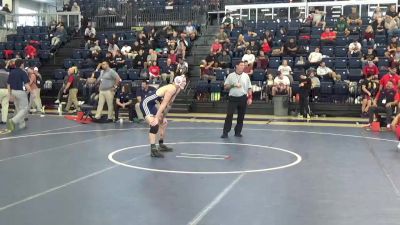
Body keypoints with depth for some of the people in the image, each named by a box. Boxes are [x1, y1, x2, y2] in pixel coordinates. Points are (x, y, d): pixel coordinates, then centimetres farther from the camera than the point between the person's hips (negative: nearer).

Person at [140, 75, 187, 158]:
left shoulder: (176, 90, 6)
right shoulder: (172, 88, -22)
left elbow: (168, 104, 12)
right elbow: (163, 104, -26)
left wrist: (163, 117, 12)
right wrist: (156, 118, -29)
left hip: (151, 105, 11)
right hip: (146, 103, -11)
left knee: (163, 122, 20)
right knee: (155, 125, -24)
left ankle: (161, 145, 33)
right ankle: (153, 150, -22)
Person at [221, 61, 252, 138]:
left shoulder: (246, 76, 8)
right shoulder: (231, 75, 3)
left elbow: (249, 88, 8)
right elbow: (225, 86, 1)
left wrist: (250, 98, -1)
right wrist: (233, 85, -13)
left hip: (243, 98, 2)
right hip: (233, 98, -2)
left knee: (241, 116, 4)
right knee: (229, 115, -8)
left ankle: (238, 132, 16)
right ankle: (225, 132, -3)